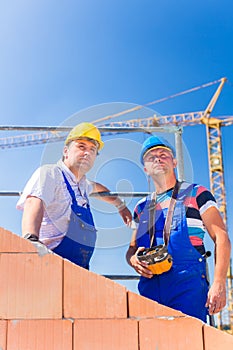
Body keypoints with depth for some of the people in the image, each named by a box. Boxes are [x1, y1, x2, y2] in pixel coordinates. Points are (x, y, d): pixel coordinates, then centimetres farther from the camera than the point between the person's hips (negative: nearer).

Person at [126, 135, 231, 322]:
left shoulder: (195, 194, 8)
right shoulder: (142, 208, 20)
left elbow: (221, 238, 0)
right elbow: (132, 249, 24)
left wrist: (219, 283, -12)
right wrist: (134, 259, -1)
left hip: (188, 286, -4)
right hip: (150, 290, 4)